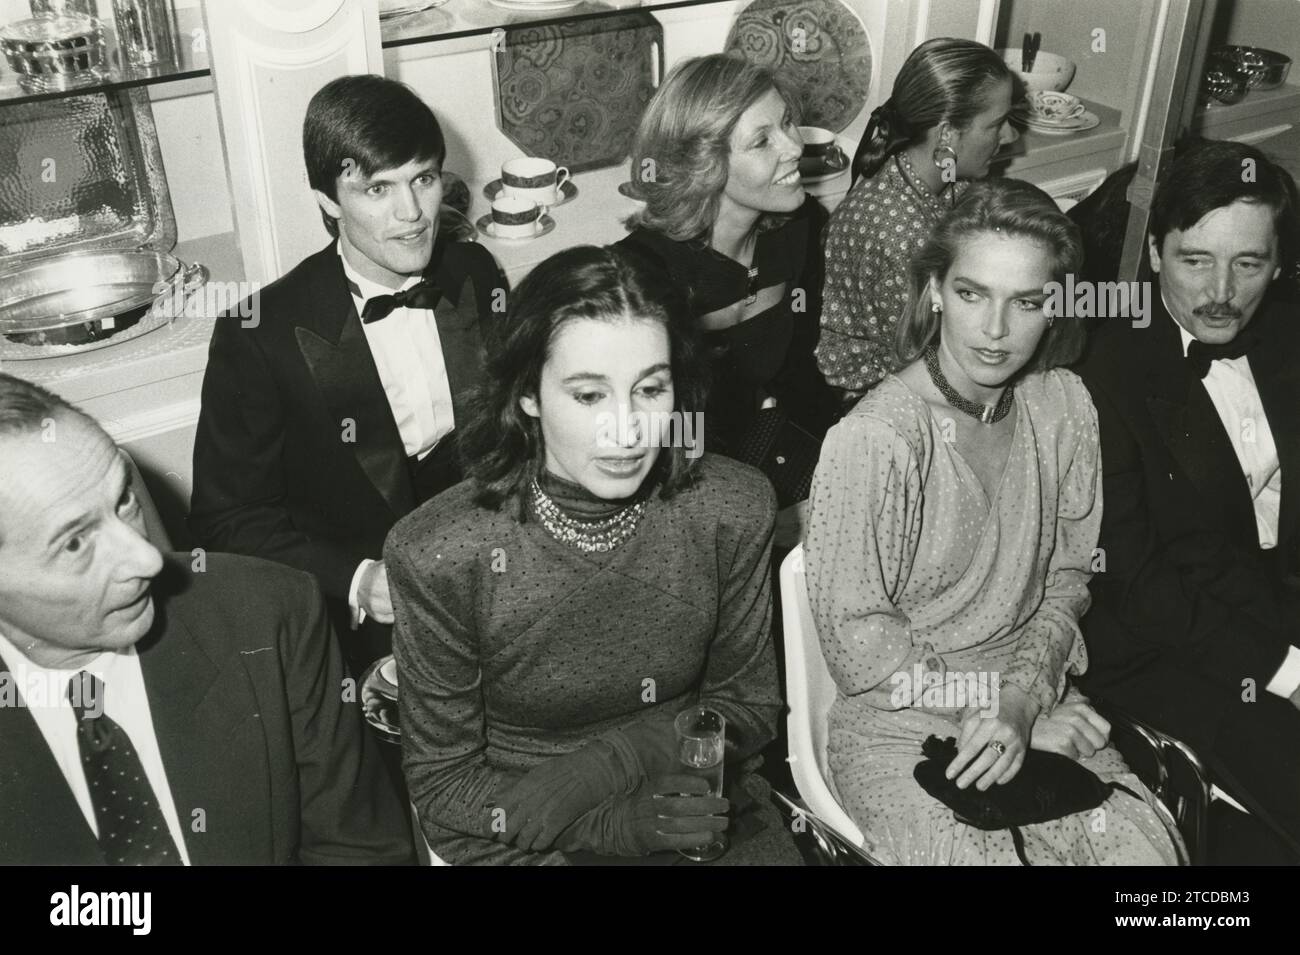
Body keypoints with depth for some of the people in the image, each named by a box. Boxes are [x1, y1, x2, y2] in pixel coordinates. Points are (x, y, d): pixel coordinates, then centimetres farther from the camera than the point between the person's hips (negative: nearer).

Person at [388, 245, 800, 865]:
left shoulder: (732, 509, -12)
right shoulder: (438, 555, -17)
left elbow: (746, 707, 0)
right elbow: (442, 779, -7)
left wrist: (587, 774, -15)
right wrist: (612, 823, -21)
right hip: (522, 839, -2)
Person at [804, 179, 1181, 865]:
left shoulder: (1064, 407, -3)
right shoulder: (870, 441, -20)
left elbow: (1065, 580, 4)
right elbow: (856, 642, -14)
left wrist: (1024, 699, -12)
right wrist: (996, 700, -13)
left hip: (1034, 699, 4)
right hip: (897, 729, -4)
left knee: (1146, 851, -14)